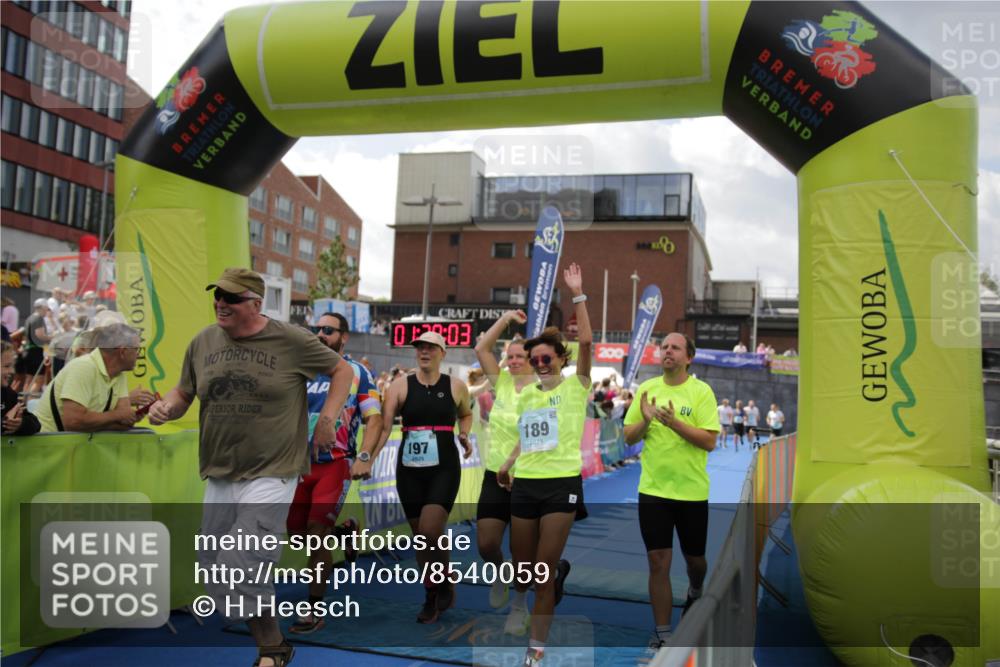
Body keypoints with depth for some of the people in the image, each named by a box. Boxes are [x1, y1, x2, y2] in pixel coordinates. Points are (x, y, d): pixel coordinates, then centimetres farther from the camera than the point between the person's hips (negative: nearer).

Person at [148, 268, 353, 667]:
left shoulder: (291, 341, -8)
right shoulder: (203, 342, 5)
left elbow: (342, 370, 3)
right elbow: (184, 393, 16)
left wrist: (327, 420, -5)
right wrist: (166, 407, -7)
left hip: (271, 474, -6)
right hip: (219, 476, 6)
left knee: (239, 570, -13)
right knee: (212, 568, 10)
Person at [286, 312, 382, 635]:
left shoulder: (357, 372, -1)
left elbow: (374, 418, -5)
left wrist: (364, 457, -19)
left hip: (335, 464, -5)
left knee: (316, 534, -7)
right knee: (297, 531, 9)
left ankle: (314, 611, 7)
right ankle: (343, 529, 38)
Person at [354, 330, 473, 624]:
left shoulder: (456, 386, 1)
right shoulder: (400, 385, -2)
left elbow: (466, 414, 22)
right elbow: (383, 425, -11)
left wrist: (464, 435, 2)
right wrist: (367, 459, -24)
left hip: (444, 468, -2)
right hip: (409, 469, 2)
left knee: (430, 531, -16)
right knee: (418, 536, 8)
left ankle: (445, 584, 11)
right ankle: (432, 596, 27)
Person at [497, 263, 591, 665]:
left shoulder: (575, 387, -2)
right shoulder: (526, 394, 13)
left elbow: (586, 342, -14)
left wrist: (577, 295, -15)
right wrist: (509, 464, 11)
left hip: (562, 484, -4)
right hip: (524, 484, 5)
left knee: (544, 571, -1)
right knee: (522, 564, 14)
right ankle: (520, 600, 50)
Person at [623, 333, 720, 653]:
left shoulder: (701, 391, -7)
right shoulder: (647, 388, 3)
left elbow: (710, 441, -13)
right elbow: (629, 438, 4)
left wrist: (674, 423, -25)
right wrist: (645, 420, -15)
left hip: (692, 490, -1)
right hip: (653, 489, 2)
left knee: (695, 557, 15)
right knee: (658, 562, 1)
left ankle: (695, 592, 50)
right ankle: (662, 634, 13)